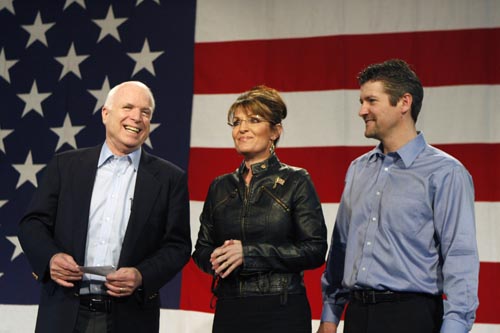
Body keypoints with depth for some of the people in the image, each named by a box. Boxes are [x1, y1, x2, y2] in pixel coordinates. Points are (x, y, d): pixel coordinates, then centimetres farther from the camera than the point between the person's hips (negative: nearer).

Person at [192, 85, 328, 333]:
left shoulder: (296, 182, -2)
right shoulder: (220, 187, 11)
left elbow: (315, 250, -9)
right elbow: (201, 249, 13)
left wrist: (249, 253, -16)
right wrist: (218, 259, -10)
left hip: (282, 311, -3)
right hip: (229, 310, 4)